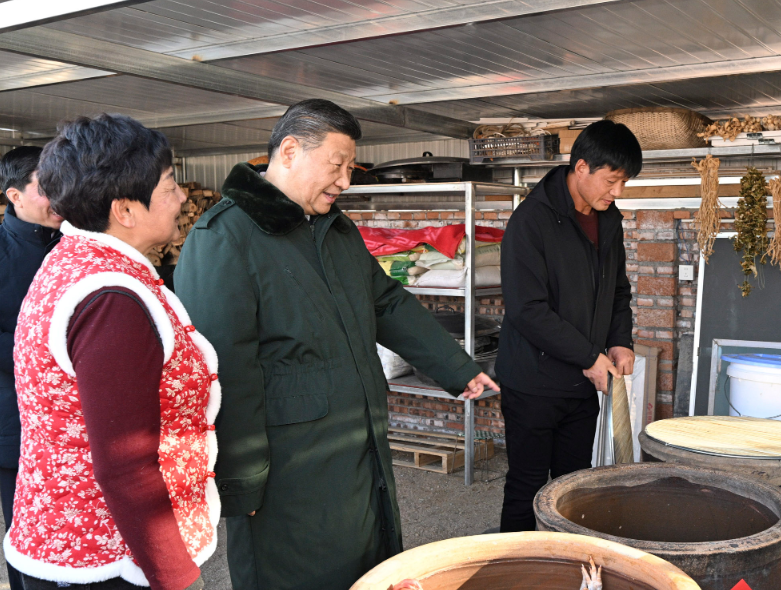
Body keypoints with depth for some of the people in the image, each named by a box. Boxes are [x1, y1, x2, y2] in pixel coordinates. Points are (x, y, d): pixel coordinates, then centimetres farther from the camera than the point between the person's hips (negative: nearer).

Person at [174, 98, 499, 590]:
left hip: (366, 461, 8)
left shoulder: (338, 228, 13)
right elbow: (223, 369, -20)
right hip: (288, 482, -8)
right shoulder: (224, 237, -15)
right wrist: (242, 485, -20)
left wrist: (459, 369, 22)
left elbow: (389, 306, 22)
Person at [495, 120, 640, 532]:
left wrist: (620, 341, 3)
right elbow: (527, 309, -21)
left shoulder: (609, 220, 8)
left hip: (584, 383, 7)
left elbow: (618, 290, 20)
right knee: (527, 490, 4)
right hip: (534, 385, -6)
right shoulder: (531, 220, -16)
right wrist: (589, 357, -16)